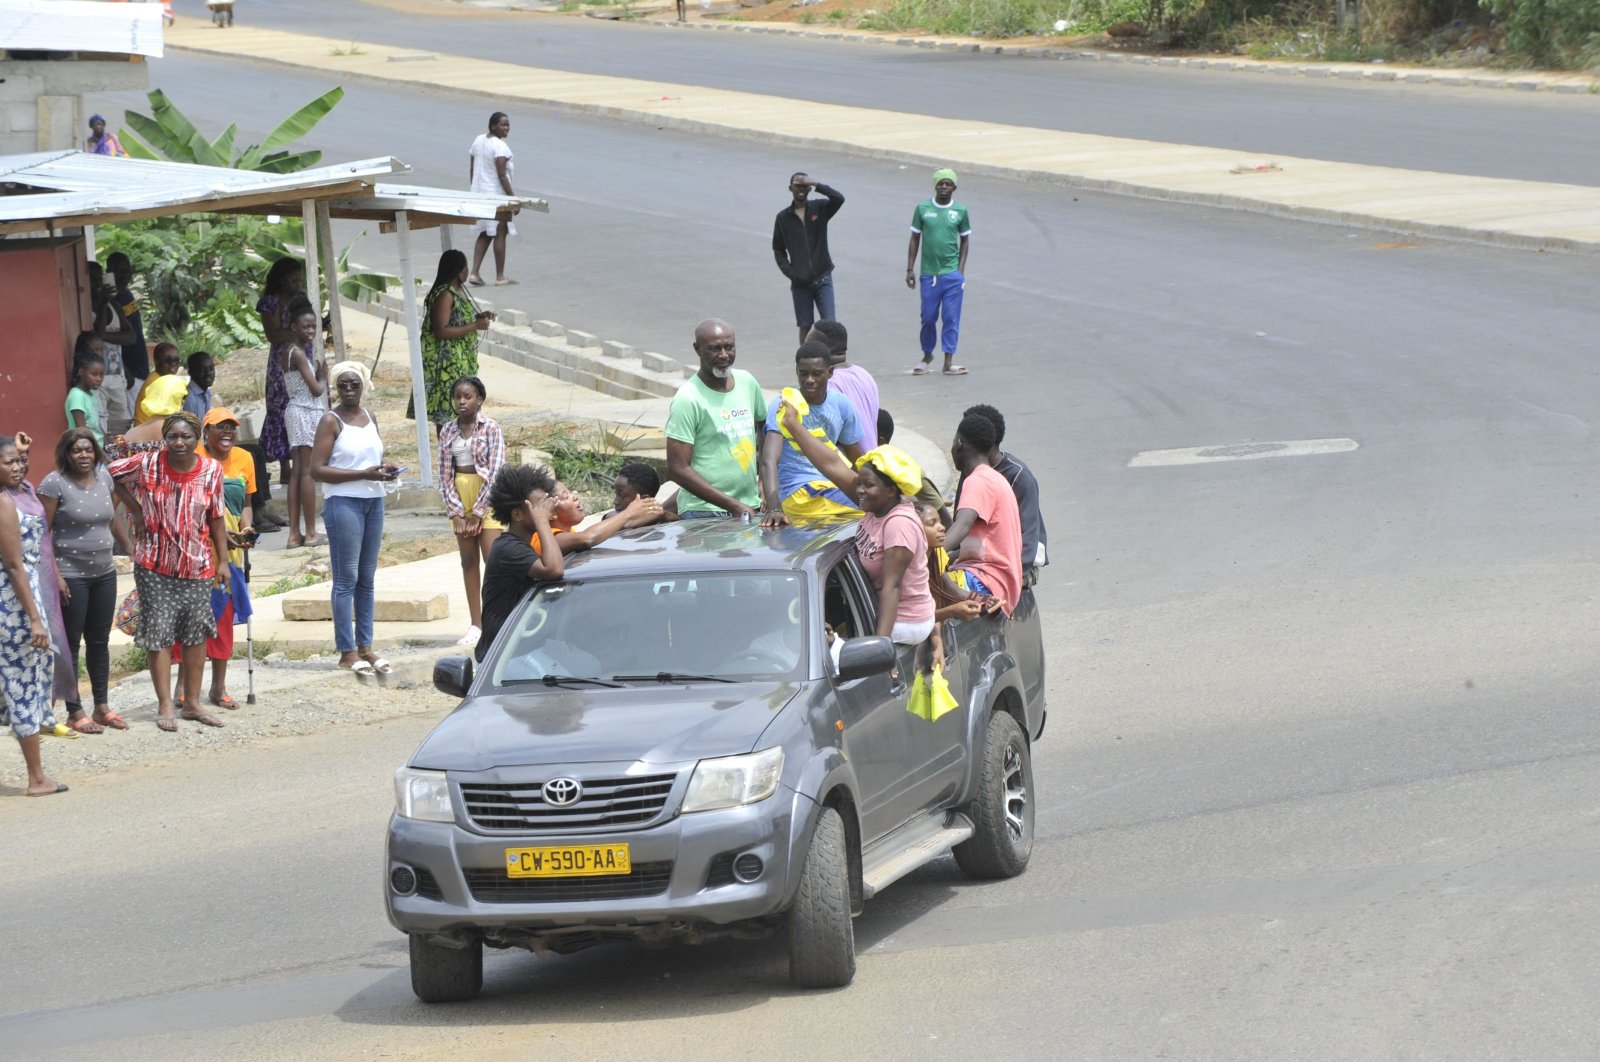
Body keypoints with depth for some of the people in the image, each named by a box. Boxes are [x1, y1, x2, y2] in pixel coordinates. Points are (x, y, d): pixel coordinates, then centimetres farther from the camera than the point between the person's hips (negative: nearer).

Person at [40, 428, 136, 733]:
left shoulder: (103, 477, 5)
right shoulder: (55, 483, -13)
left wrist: (133, 550, 17)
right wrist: (54, 575, -19)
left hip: (104, 572, 6)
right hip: (70, 576, -6)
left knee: (100, 641, 13)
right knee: (71, 644, 1)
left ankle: (102, 707, 21)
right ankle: (75, 712, 6)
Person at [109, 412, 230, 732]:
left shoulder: (211, 471, -3)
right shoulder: (147, 465, -9)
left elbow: (216, 519, 4)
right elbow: (111, 474, 6)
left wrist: (223, 561, 3)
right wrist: (136, 510, 0)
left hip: (197, 564, 2)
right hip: (155, 564, -2)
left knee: (197, 632, 8)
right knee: (159, 633, -1)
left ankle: (192, 703, 19)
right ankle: (165, 706, 5)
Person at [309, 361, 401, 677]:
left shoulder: (369, 417, 13)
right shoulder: (331, 421, -7)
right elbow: (317, 469, -14)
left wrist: (385, 467, 3)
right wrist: (364, 474, -19)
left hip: (373, 500, 7)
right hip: (343, 502, -7)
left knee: (367, 578, 10)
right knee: (346, 578, -5)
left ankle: (365, 646, 15)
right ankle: (347, 651, -4)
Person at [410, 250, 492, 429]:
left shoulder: (456, 292, 11)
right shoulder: (445, 295, -19)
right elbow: (441, 330, -25)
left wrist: (479, 317, 8)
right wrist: (476, 326, -22)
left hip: (459, 360, 10)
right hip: (446, 363, -10)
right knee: (446, 411, -7)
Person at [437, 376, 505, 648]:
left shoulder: (490, 429, -7)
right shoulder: (448, 432, 6)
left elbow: (495, 472, -11)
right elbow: (444, 474, 5)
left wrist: (478, 512, -13)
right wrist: (455, 511, -6)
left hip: (486, 497, -5)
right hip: (459, 498, 5)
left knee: (493, 559, -10)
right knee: (468, 560, 7)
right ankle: (475, 624, 12)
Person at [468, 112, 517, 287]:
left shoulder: (478, 141, 7)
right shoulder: (500, 146, -18)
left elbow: (471, 169, 12)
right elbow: (502, 175, -21)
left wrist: (474, 190, 21)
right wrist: (512, 197, -17)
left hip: (478, 192, 8)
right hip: (496, 194, -8)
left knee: (485, 234, 14)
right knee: (500, 234, 2)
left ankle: (475, 273, 5)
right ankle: (500, 276, 7)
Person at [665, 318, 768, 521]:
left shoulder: (747, 382, 7)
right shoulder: (687, 400, -12)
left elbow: (764, 428, 24)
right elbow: (678, 469, -15)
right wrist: (733, 506, -18)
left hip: (750, 507, 6)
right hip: (704, 513, -6)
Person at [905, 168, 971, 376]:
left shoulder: (960, 211, 2)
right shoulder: (922, 209, 1)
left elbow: (964, 241, 10)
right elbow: (914, 240, 7)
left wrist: (961, 270, 2)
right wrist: (910, 269, 3)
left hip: (952, 274, 0)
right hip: (929, 273, 0)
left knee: (951, 318, -2)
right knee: (928, 318, 6)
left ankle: (948, 361, 0)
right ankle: (927, 356, 25)